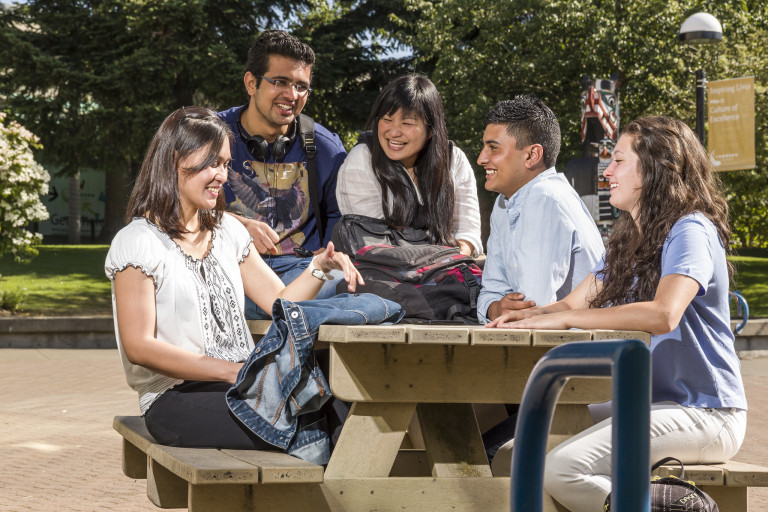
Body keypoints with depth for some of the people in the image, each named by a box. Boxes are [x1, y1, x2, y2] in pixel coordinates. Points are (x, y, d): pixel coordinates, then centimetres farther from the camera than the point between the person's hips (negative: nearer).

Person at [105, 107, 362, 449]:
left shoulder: (228, 231, 19)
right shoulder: (138, 242, -3)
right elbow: (139, 347, -10)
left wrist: (320, 266, -1)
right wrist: (233, 371, -16)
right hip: (176, 396, -6)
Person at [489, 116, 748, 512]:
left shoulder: (689, 231, -13)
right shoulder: (628, 240, 17)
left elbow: (664, 314, -30)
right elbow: (574, 303, 15)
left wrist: (564, 319, -24)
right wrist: (531, 315, -8)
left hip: (703, 413, -9)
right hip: (646, 404, 9)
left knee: (560, 468, -26)